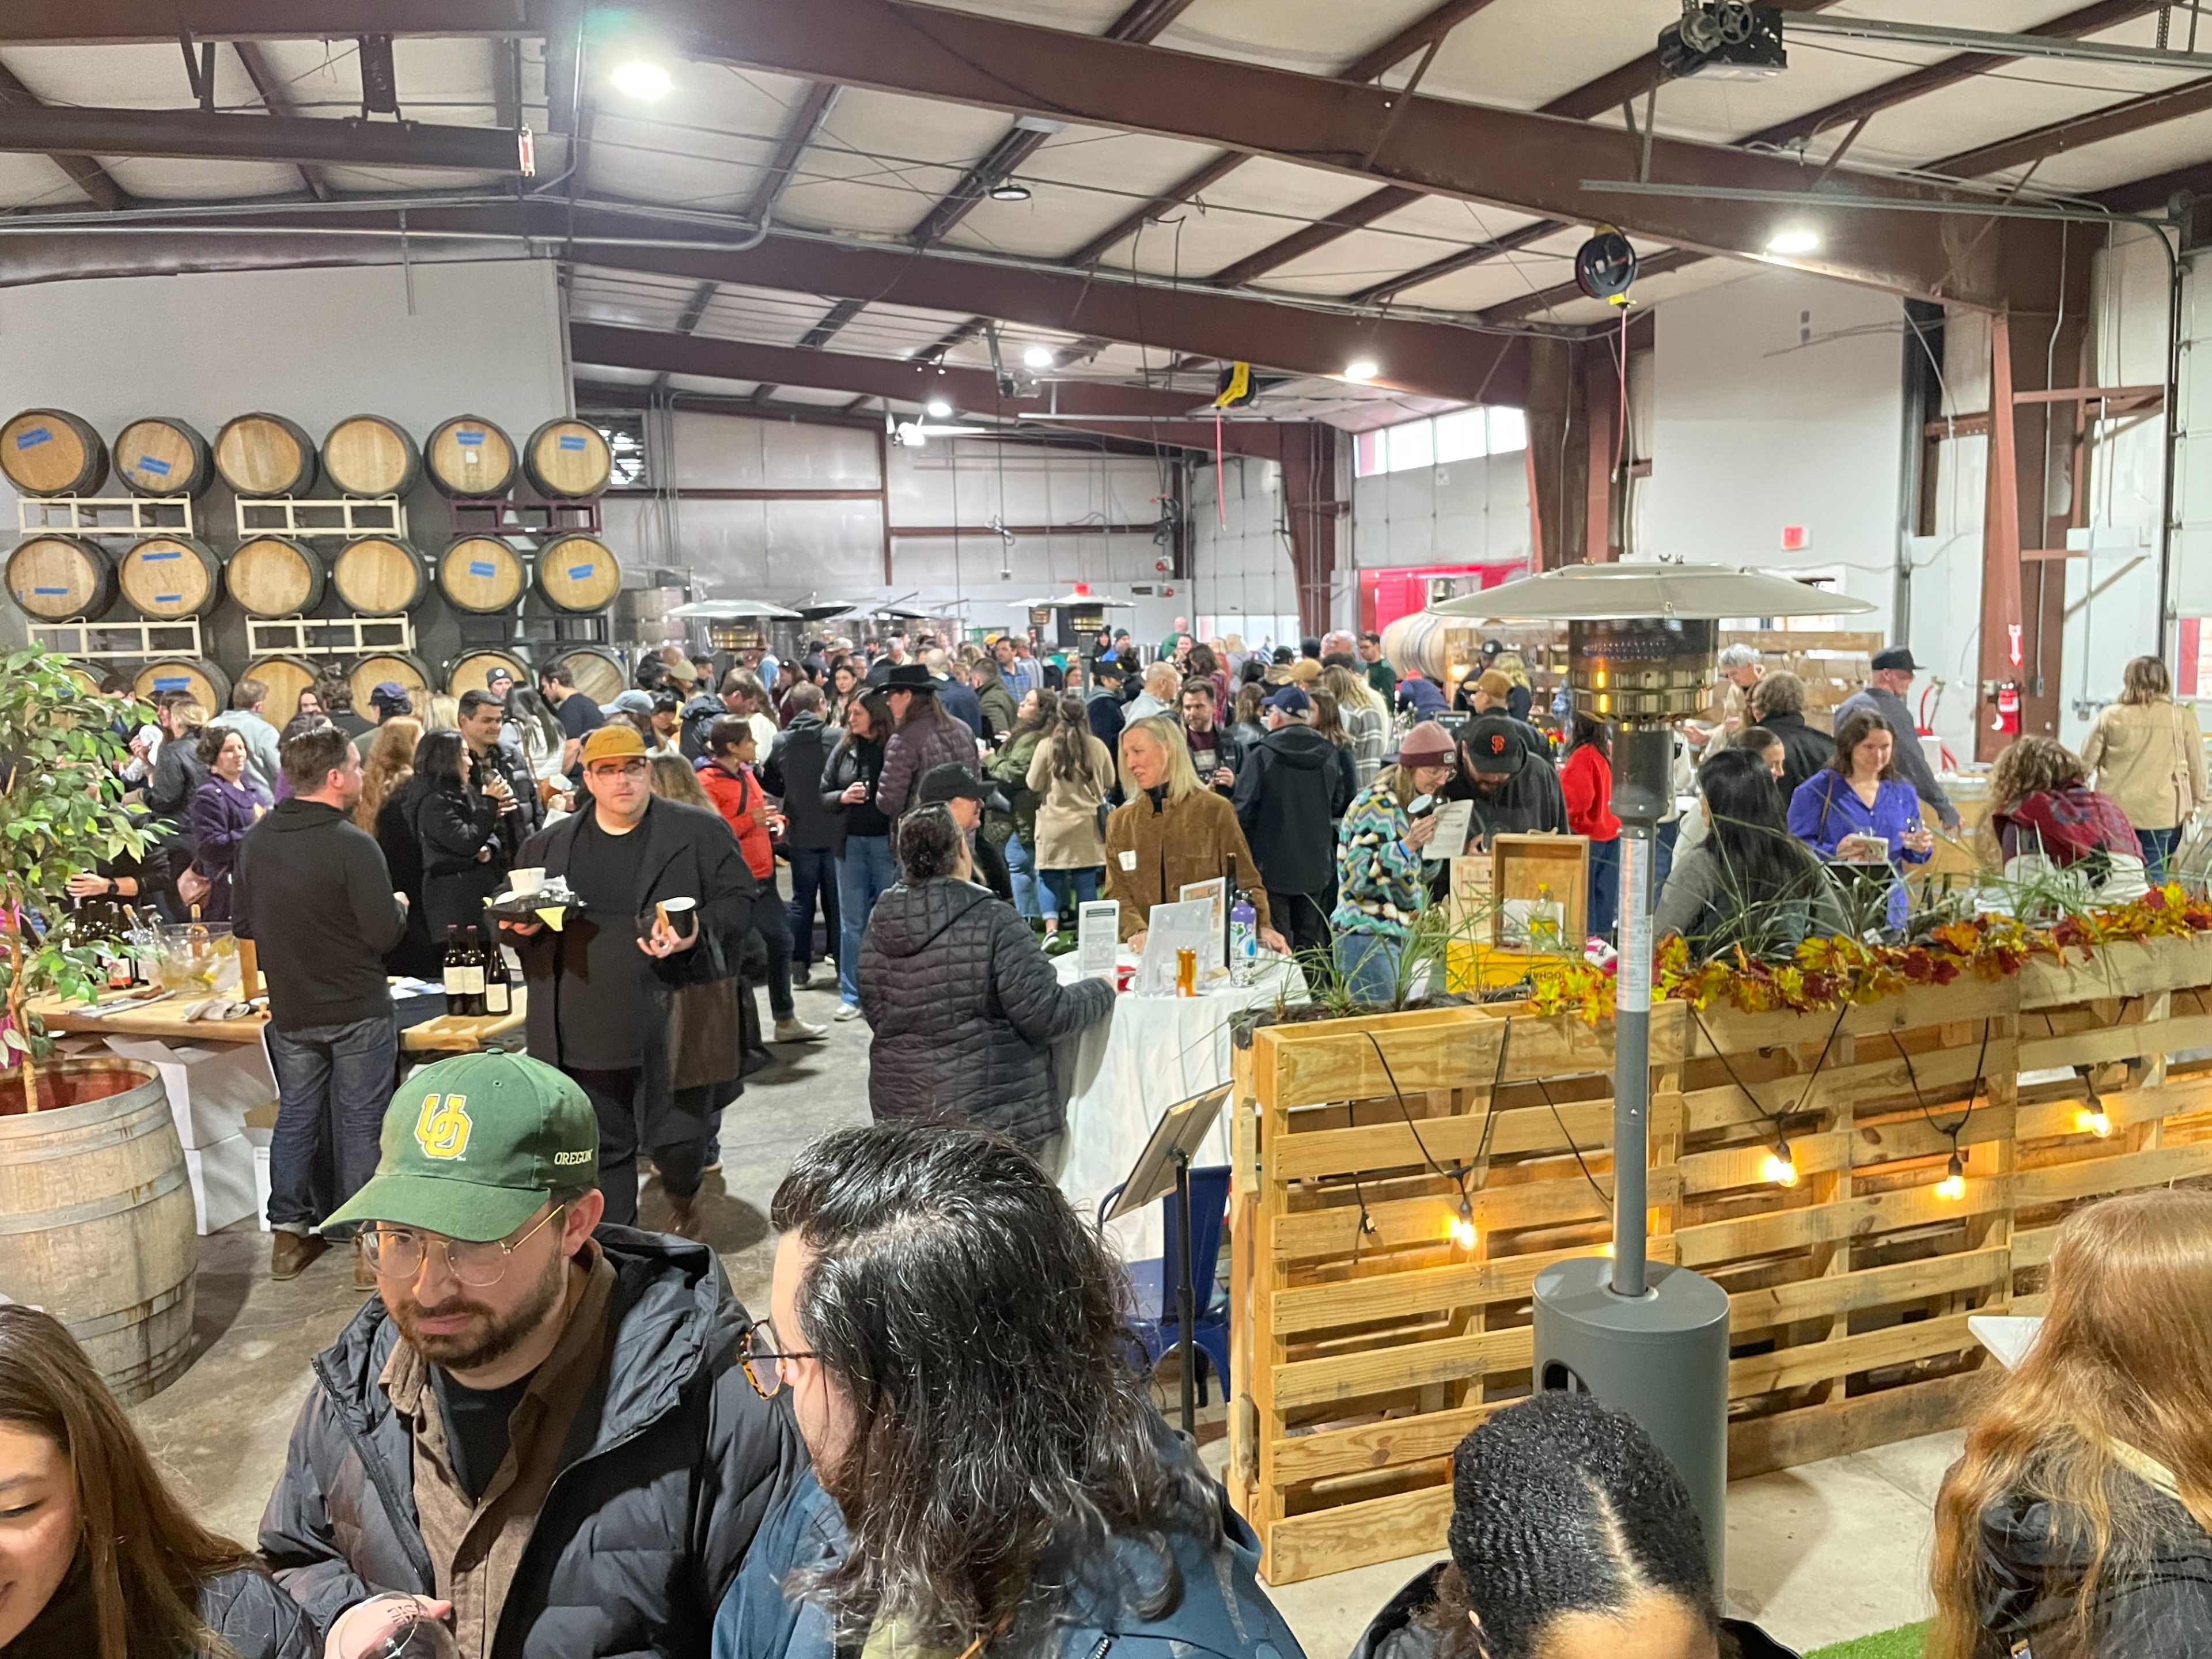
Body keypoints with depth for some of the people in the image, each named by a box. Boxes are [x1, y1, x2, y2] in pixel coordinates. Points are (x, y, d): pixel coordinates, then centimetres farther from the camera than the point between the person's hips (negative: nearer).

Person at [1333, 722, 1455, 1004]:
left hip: (1398, 937, 9)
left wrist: (1433, 845, 2)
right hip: (1367, 939, -9)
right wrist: (1408, 845, -28)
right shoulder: (1374, 805, -14)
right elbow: (1359, 877, -20)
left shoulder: (1414, 804, 13)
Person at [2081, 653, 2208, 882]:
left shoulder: (2111, 716, -1)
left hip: (2115, 811, 1)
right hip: (2161, 812, -1)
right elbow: (2196, 765, 3)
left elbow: (2087, 761, 5)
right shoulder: (2182, 717, -4)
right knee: (2153, 877, 3)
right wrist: (2197, 800, 17)